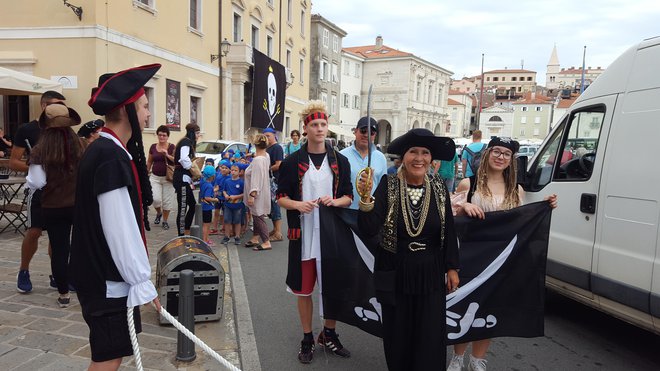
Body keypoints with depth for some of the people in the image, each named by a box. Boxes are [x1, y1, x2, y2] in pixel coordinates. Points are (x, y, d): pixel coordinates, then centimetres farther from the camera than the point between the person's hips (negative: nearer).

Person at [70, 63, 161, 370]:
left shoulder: (103, 150, 9)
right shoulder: (112, 157, -23)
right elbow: (120, 229, -25)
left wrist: (138, 276, 20)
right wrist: (142, 282, -18)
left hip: (100, 272, 10)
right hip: (108, 278, -10)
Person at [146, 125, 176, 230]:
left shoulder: (172, 147, -2)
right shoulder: (153, 147, 6)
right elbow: (149, 162, 15)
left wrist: (167, 155, -22)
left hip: (167, 178, -2)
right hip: (155, 177, 2)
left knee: (167, 200, 3)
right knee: (155, 198, -11)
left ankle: (165, 221, 21)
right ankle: (158, 213, 21)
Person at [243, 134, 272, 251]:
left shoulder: (257, 160, -25)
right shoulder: (266, 156, 2)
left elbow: (256, 179, -27)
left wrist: (252, 195, -25)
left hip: (258, 194, -10)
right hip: (261, 192, 10)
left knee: (258, 217, -2)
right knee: (256, 216, 19)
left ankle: (266, 242, 4)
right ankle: (255, 238, 31)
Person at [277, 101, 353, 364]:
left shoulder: (340, 161, 4)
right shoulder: (292, 162, -1)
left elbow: (348, 197, 7)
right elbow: (281, 197, 1)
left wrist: (335, 201, -15)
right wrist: (297, 204, -20)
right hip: (303, 233, -1)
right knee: (304, 288, 9)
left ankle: (329, 334, 33)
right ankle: (307, 338, 28)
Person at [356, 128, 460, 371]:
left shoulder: (439, 187, -4)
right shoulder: (388, 185, -11)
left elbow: (448, 231, 4)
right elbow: (369, 230, -20)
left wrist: (452, 268, 5)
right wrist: (366, 198, -35)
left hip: (431, 274, 2)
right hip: (395, 273, -1)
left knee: (430, 337, 10)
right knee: (398, 335, 15)